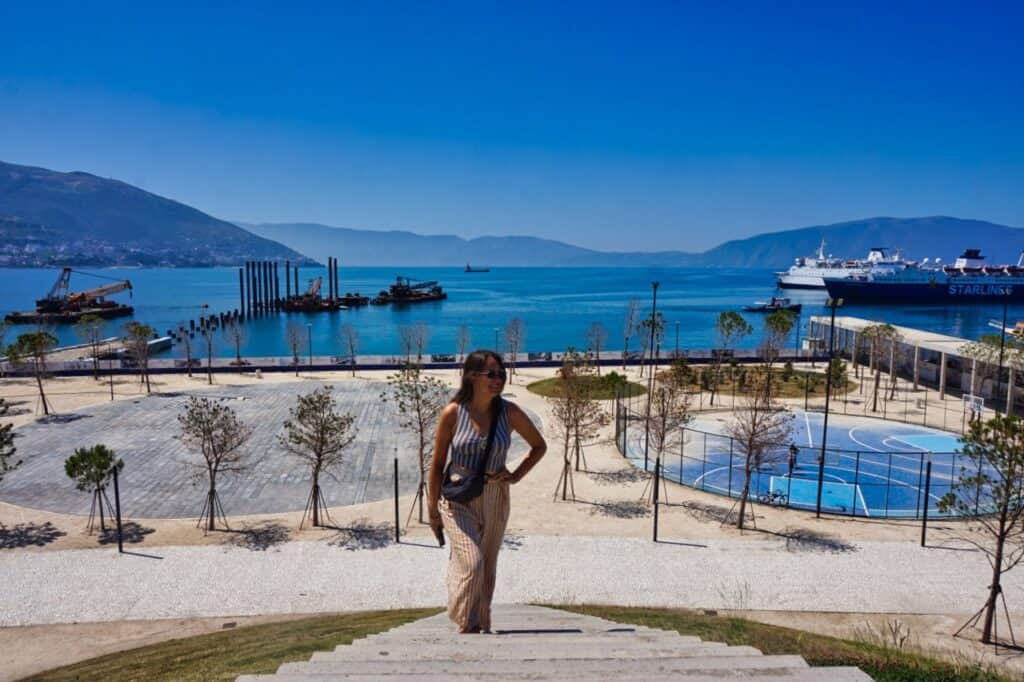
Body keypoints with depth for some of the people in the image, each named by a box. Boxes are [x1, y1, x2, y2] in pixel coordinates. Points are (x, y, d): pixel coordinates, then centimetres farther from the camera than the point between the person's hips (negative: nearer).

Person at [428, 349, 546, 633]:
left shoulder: (509, 412, -9)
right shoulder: (453, 413, -13)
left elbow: (539, 446, 7)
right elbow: (438, 462, -4)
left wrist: (515, 476, -4)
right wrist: (433, 508, -2)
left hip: (495, 498, 3)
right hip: (458, 498, -2)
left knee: (487, 569, 14)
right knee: (471, 563, -18)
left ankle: (482, 627, 33)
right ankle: (467, 626, 0)